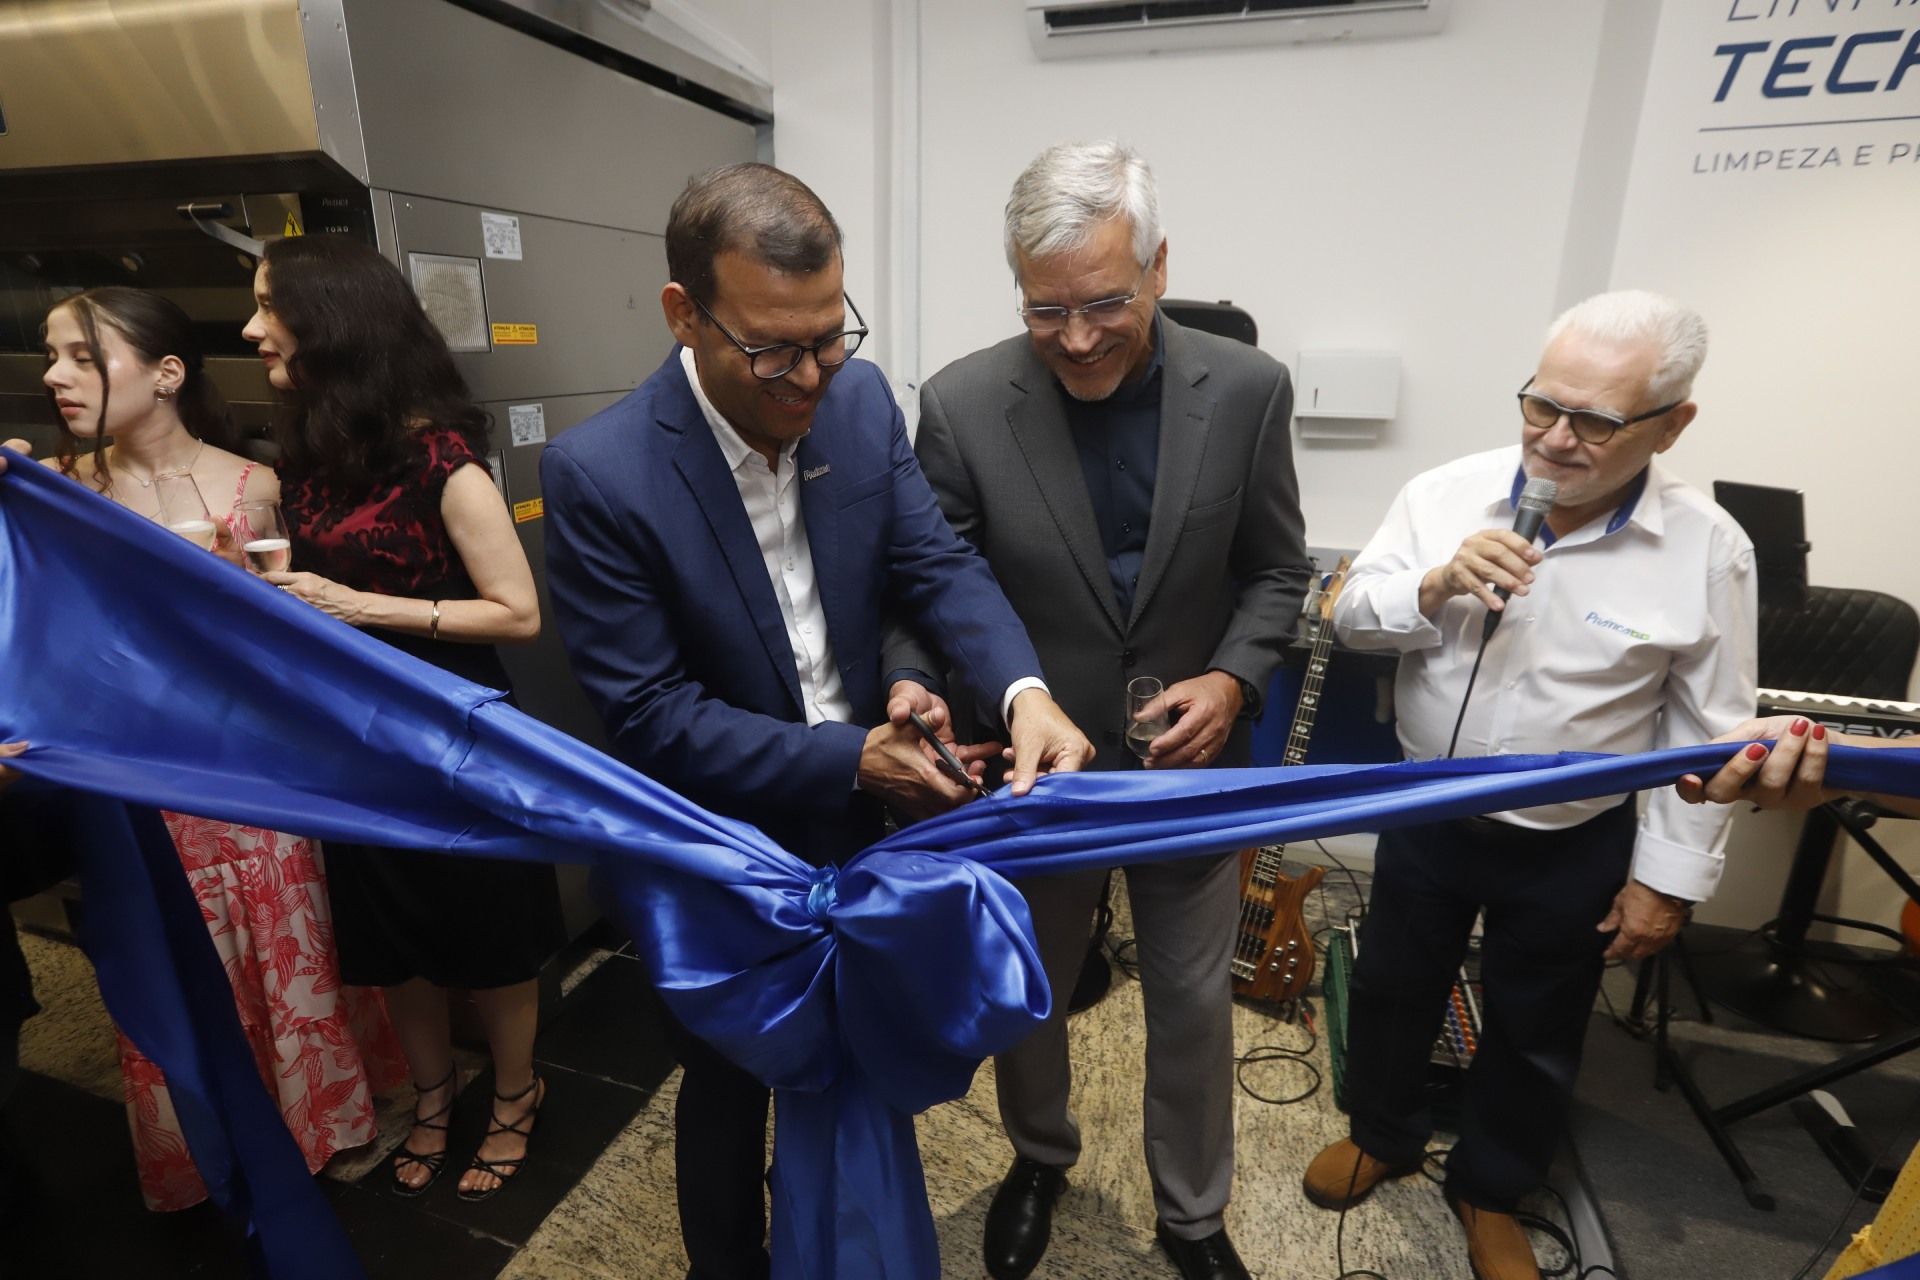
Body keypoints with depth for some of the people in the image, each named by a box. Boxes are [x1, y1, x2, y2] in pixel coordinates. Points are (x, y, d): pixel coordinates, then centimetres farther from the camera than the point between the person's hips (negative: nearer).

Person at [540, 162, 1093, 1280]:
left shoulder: (862, 399, -10)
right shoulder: (600, 474, -24)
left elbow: (936, 560, -10)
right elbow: (649, 713, -22)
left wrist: (1023, 688, -28)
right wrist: (850, 759, -25)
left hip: (854, 825, 5)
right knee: (729, 1092, 22)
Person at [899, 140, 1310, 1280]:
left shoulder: (1248, 389, -10)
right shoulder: (963, 403, -14)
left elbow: (1276, 570, 0)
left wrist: (1232, 680, -17)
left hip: (1191, 760, 1)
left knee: (1194, 1004, 19)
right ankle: (1041, 1158, 54)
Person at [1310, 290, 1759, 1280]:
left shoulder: (1708, 549, -13)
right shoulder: (1445, 493, -12)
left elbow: (1707, 734, -6)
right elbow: (1352, 615, -8)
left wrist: (1669, 875, -4)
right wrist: (1436, 585, -28)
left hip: (1574, 849, 0)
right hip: (1426, 817, 1)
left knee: (1534, 1033, 20)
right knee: (1393, 987, 20)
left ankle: (1490, 1191, 47)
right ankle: (1382, 1134, 49)